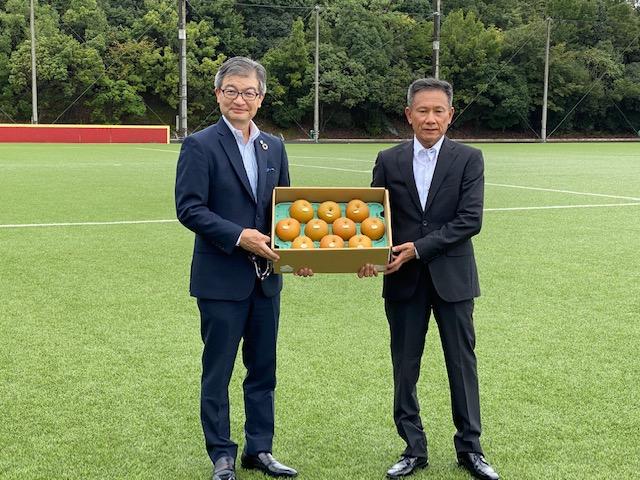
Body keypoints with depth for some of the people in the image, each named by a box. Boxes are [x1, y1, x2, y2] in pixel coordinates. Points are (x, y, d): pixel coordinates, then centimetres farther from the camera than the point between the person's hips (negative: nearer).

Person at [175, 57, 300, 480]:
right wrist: (239, 236, -21)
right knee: (218, 371, 6)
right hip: (221, 277, -5)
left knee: (263, 369, 13)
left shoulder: (274, 147, 10)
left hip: (266, 276, 6)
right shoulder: (200, 146, -8)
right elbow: (189, 208, -14)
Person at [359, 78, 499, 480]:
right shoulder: (389, 161, 3)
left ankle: (470, 448, 22)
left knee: (462, 363, 8)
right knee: (405, 367, 8)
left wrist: (419, 247, -17)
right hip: (404, 281, 2)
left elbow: (470, 220, -11)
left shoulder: (469, 159, -3)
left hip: (452, 277, -2)